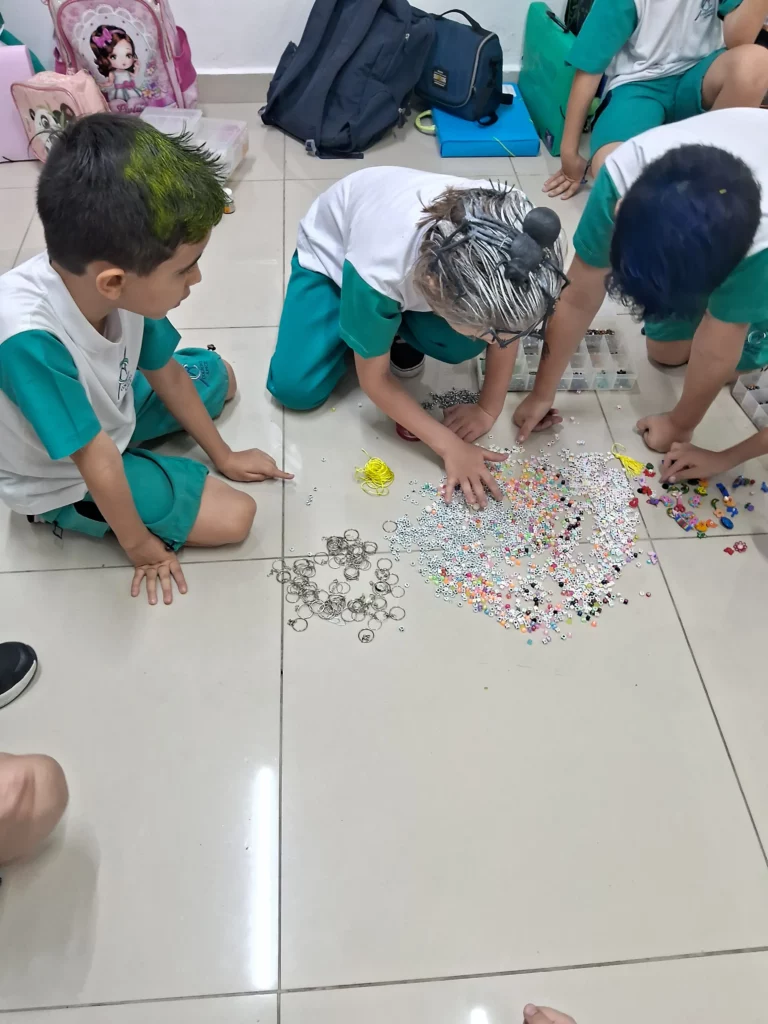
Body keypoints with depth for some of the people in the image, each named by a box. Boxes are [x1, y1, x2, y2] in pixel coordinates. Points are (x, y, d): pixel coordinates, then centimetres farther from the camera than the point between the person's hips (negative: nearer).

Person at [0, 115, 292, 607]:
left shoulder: (121, 282, -24)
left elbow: (166, 373, -6)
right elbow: (97, 461, -31)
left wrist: (223, 455, 4)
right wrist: (139, 545, -16)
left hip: (108, 409, 6)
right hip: (66, 479, -6)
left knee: (219, 375, 19)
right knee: (234, 515, -11)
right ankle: (72, 518, 3)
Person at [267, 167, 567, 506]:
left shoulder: (512, 241, -35)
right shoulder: (378, 273, -44)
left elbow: (508, 322, -14)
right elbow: (375, 381, -27)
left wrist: (488, 408, -13)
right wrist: (451, 447, -28)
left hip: (421, 255, 3)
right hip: (331, 252, -2)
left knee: (459, 347, -25)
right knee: (295, 389, -16)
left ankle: (400, 324, 8)